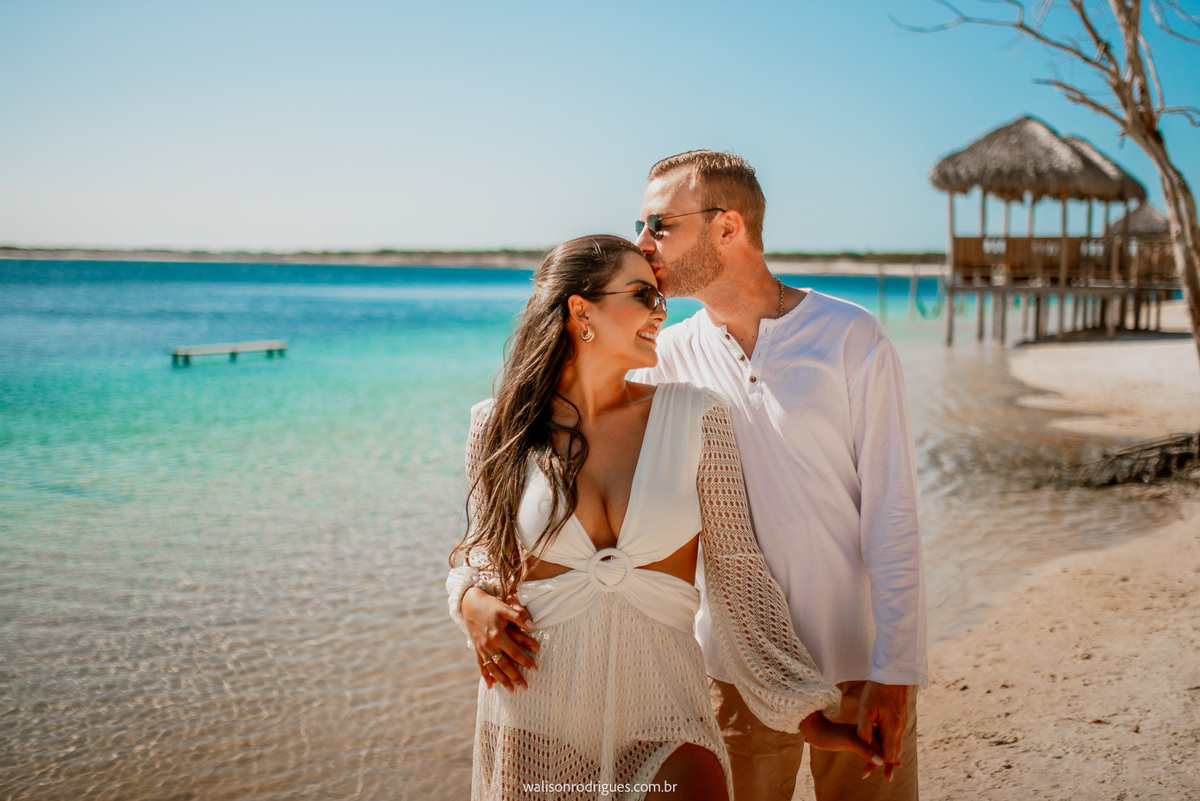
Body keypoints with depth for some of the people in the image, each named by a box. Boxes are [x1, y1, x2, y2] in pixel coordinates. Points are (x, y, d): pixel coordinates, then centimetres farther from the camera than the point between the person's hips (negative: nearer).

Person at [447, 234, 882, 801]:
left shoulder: (694, 418, -2)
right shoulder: (501, 427, -1)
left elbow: (736, 573, -1)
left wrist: (806, 713, -5)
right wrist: (474, 601, -8)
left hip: (662, 725, 0)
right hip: (534, 724, 1)